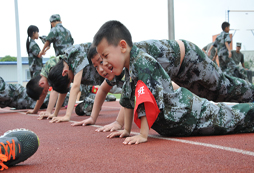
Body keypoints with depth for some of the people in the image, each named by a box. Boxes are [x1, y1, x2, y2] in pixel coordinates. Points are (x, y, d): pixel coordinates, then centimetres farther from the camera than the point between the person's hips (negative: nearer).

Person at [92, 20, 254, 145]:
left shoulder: (143, 63, -29)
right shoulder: (130, 69, 3)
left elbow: (147, 103, -35)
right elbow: (128, 101, 15)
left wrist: (143, 135, -34)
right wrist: (126, 130, 15)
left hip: (188, 113, -8)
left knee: (240, 116, 6)